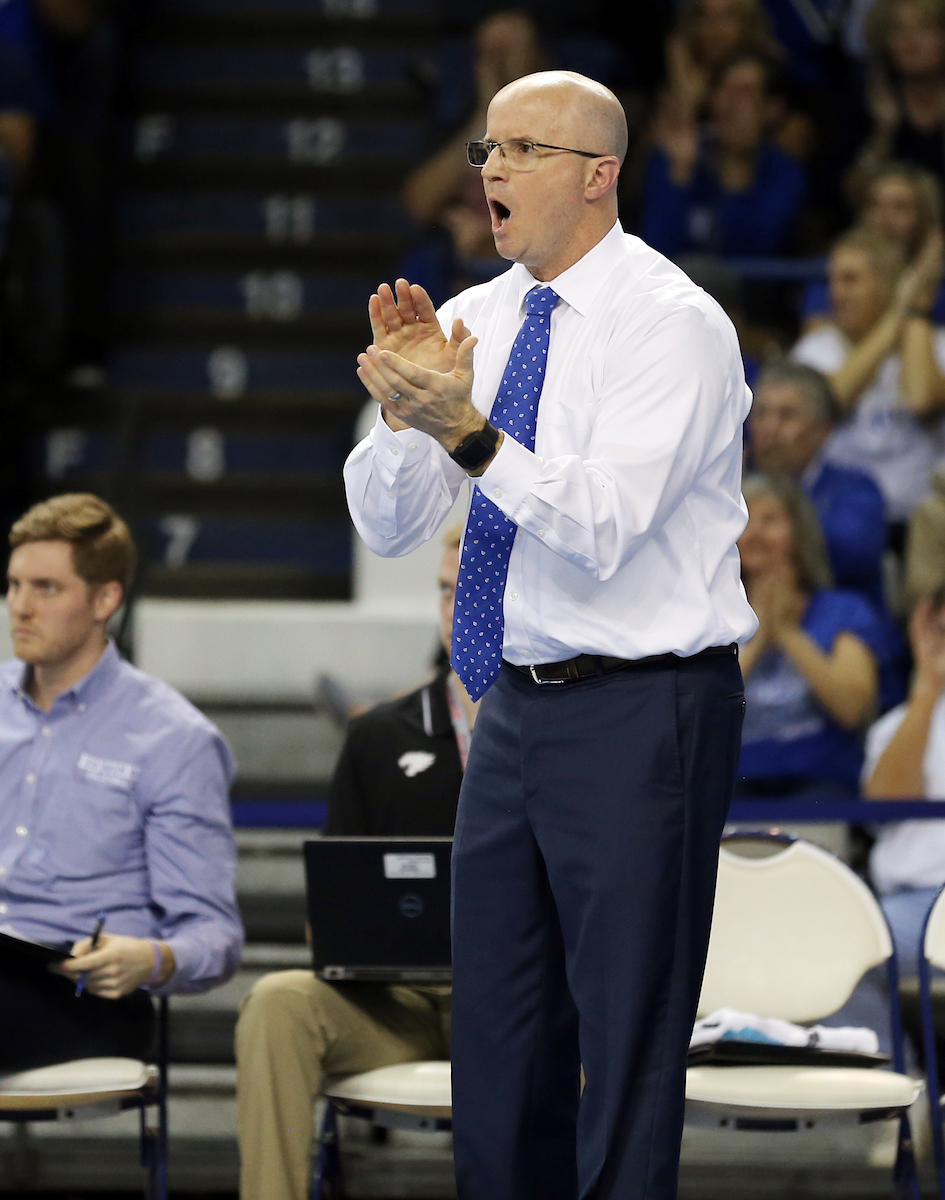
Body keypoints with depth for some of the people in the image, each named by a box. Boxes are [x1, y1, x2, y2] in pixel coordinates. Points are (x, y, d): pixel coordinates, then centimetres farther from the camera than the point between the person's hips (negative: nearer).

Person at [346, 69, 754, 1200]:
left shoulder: (673, 324, -13)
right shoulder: (480, 317, 8)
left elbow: (602, 529, -23)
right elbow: (384, 523, 6)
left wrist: (466, 428, -33)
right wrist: (404, 407, -12)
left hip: (637, 712, -7)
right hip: (515, 706, 7)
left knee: (626, 1035, -2)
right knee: (495, 1022, 12)